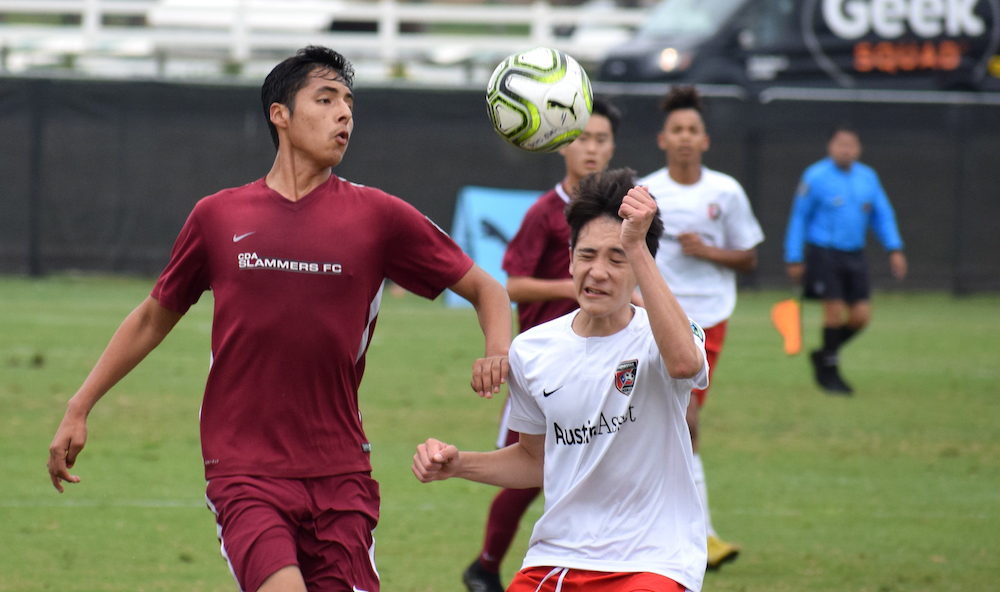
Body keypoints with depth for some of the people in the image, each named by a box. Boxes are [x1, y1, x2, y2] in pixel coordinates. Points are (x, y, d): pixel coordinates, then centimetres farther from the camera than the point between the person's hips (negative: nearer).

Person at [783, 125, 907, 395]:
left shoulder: (868, 177, 9)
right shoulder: (816, 177, -5)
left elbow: (882, 215, 16)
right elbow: (798, 218, -1)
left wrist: (894, 249, 4)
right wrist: (794, 259, -3)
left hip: (854, 256, 5)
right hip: (823, 253, -5)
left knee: (861, 315, -1)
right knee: (834, 310, -9)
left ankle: (824, 355, 22)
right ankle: (829, 372, 7)